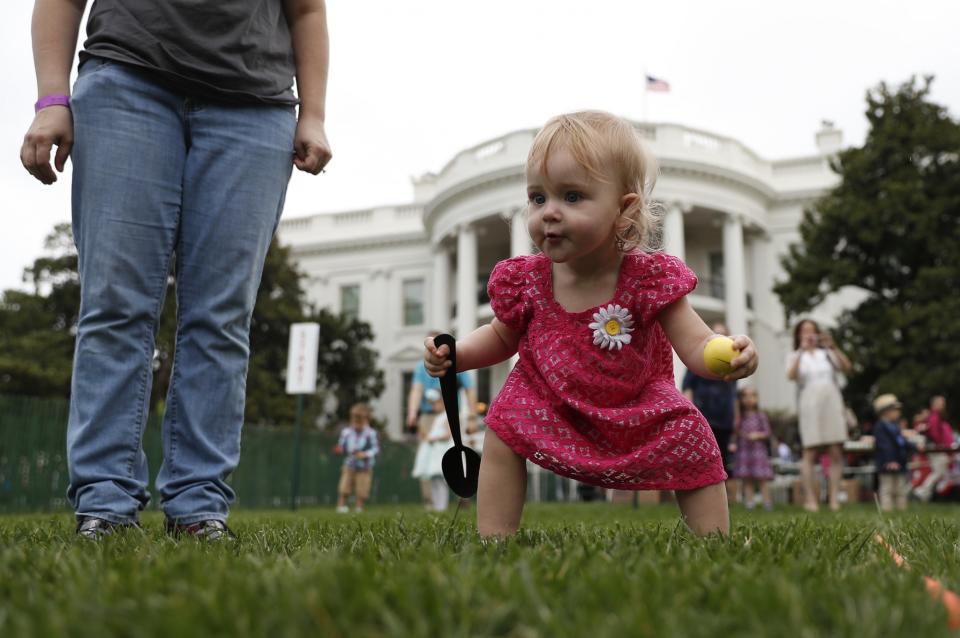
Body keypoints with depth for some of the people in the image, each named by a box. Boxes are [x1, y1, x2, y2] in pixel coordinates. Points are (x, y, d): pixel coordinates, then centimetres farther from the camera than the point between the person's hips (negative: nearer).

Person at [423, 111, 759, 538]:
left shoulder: (650, 278, -21)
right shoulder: (524, 281, -14)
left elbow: (697, 347, -23)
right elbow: (502, 337, 7)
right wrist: (454, 353, -11)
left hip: (639, 414, -1)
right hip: (550, 409, 2)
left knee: (695, 444, -12)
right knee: (505, 423, -16)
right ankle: (493, 540, -1)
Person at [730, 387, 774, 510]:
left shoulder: (761, 417, 2)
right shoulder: (739, 418, 8)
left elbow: (768, 432, 0)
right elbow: (736, 434, 9)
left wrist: (757, 435, -16)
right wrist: (734, 444, -6)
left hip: (759, 450, -2)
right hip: (743, 450, 3)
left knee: (762, 477, -5)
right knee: (747, 479, 2)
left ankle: (767, 502, 0)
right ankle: (749, 502, 6)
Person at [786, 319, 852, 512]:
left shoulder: (827, 354, 19)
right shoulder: (795, 356, 14)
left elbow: (847, 368, 2)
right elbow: (791, 375, -7)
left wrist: (834, 347, -10)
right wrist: (802, 351, -14)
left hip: (832, 404, 2)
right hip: (810, 407, -2)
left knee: (836, 453, -5)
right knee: (810, 453, -9)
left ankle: (834, 498, -3)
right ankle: (811, 499, -8)